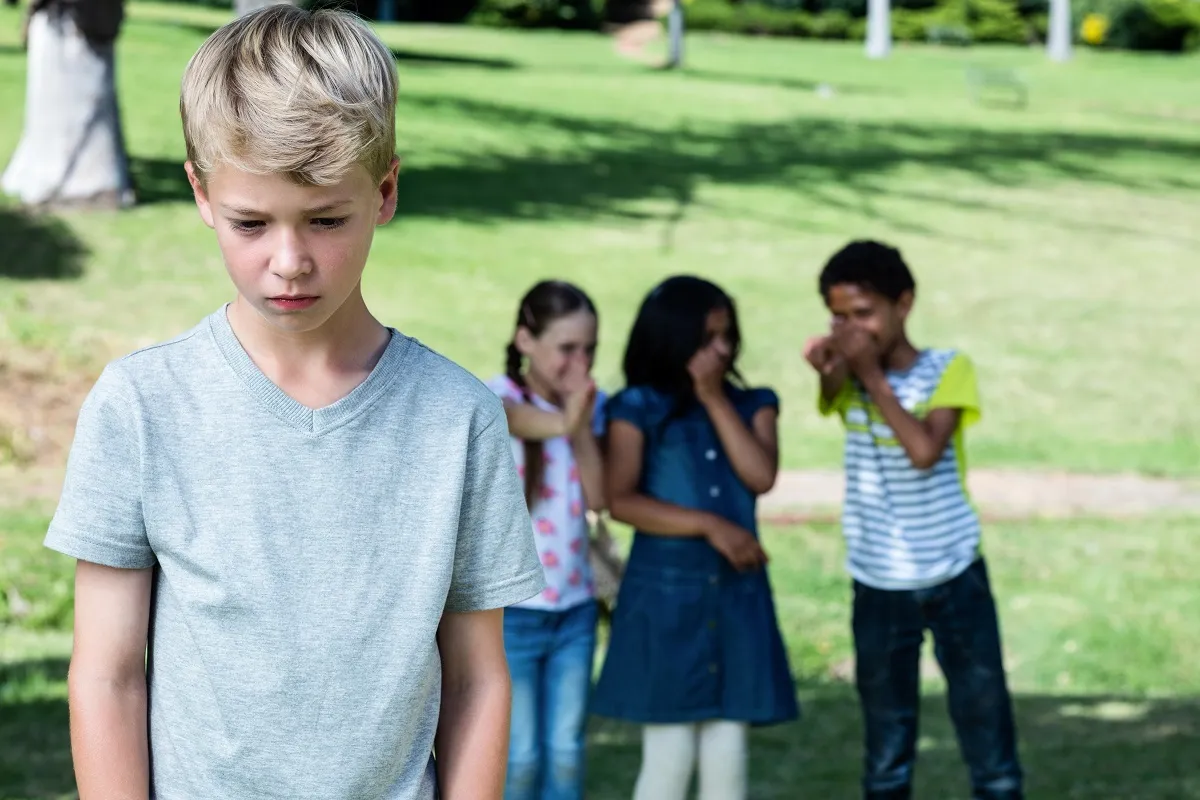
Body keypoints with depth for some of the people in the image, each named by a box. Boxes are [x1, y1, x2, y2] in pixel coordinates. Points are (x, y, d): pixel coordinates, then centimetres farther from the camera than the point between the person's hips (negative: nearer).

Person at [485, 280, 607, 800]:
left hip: (575, 606, 5)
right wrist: (562, 422, -60)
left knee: (566, 752, 7)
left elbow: (598, 497, -5)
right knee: (519, 757, -1)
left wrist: (583, 426, -17)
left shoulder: (588, 402, 5)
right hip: (509, 608, -5)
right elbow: (508, 417, -40)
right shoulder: (503, 395, -12)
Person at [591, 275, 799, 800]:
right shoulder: (638, 408, -3)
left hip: (737, 598, 3)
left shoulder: (752, 405, 8)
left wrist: (716, 399, -7)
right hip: (665, 596, -3)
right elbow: (620, 500, -13)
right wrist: (709, 525, -17)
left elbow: (761, 476, -9)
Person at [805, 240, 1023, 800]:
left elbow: (924, 450, -22)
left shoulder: (949, 370, -8)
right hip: (879, 587, 2)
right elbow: (833, 396, -24)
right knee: (886, 742, 9)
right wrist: (832, 369, -45)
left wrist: (873, 377, -20)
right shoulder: (851, 381, -1)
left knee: (986, 721, 4)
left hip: (955, 579, -2)